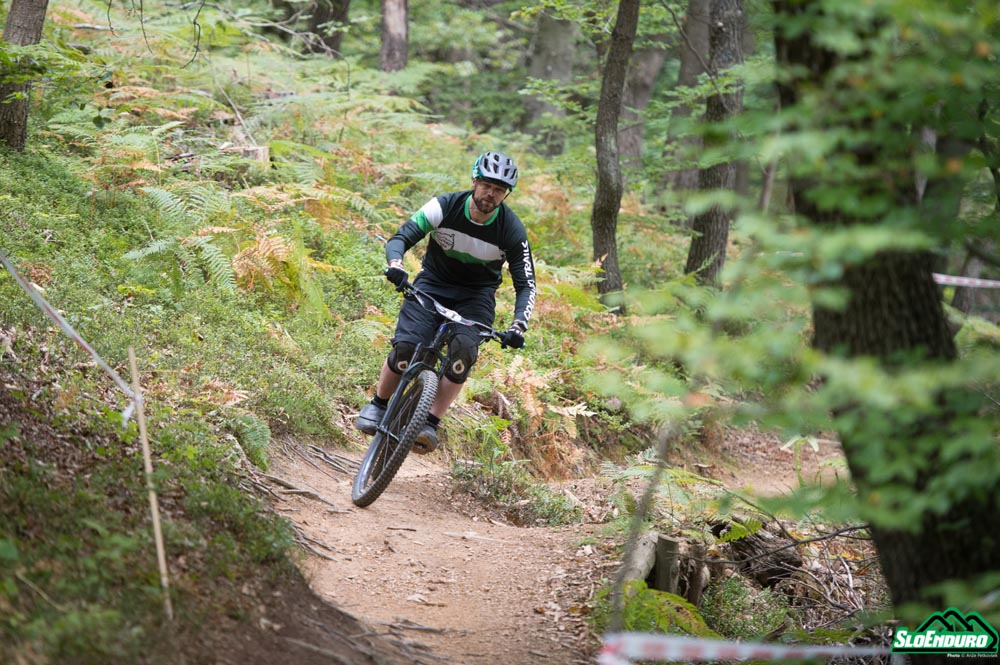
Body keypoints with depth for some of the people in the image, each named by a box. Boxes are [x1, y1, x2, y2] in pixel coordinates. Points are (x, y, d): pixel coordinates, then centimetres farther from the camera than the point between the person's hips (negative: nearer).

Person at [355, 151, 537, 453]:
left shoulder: (512, 231, -17)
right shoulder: (445, 206, -18)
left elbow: (526, 284, -14)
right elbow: (400, 237, -20)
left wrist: (518, 326, -31)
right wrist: (395, 265, -43)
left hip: (476, 295, 0)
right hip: (433, 283, 0)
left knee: (463, 352, -28)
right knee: (406, 347, -21)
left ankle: (431, 424, -20)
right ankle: (378, 405, 3)